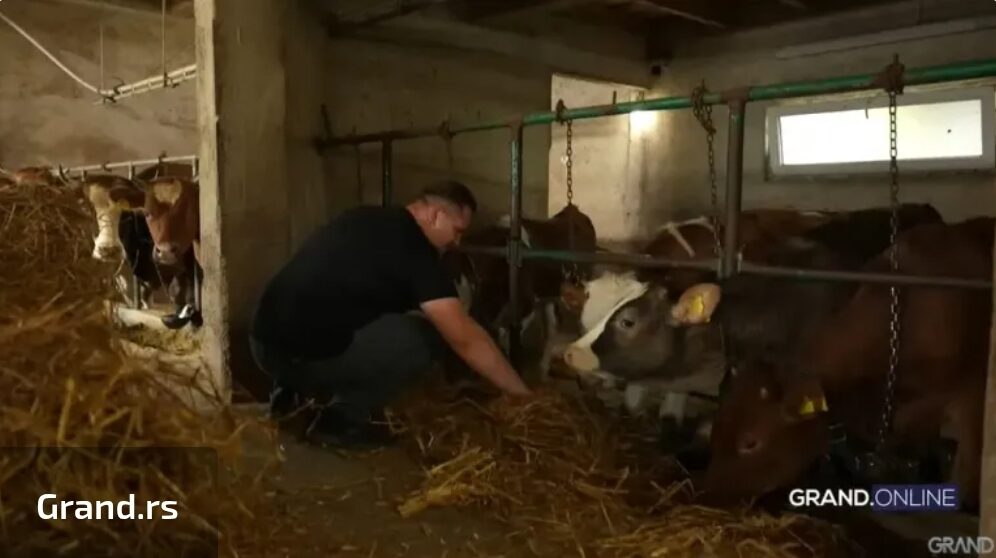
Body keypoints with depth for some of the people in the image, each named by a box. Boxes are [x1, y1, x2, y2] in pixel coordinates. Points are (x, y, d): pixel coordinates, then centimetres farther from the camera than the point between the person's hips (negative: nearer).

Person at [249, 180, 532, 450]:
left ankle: (293, 390, 20)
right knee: (426, 336, -6)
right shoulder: (413, 250, -10)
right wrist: (521, 393, -2)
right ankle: (341, 421, -1)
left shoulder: (367, 219, 14)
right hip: (300, 354, -9)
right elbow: (465, 338, -11)